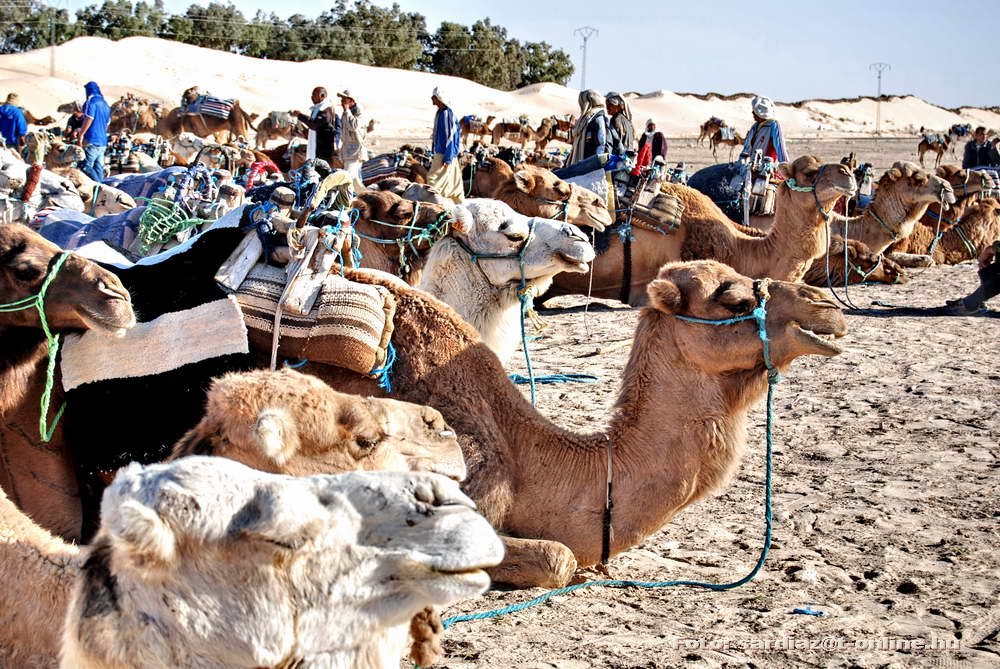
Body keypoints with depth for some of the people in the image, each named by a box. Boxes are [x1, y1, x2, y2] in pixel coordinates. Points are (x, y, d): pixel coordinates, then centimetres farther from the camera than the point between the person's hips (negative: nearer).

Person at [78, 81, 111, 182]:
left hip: (91, 140, -8)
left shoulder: (92, 101, -7)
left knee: (85, 166, -10)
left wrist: (81, 134, -12)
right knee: (99, 169, 8)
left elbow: (89, 119, -16)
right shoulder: (105, 104, 18)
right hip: (103, 141, 8)